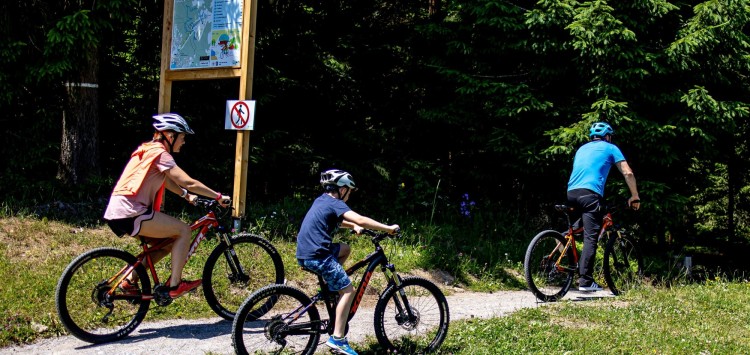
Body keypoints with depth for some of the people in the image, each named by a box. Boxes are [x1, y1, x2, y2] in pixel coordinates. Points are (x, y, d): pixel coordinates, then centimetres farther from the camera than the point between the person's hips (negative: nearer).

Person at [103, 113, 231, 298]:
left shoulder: (149, 150, 19)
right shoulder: (160, 153, -11)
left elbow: (167, 181, 31)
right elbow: (188, 182, -16)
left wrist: (187, 196, 22)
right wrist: (218, 197, -10)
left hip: (116, 213, 10)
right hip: (130, 214, -10)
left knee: (169, 243, 19)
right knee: (183, 230, -6)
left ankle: (130, 281, 19)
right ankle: (175, 285, -4)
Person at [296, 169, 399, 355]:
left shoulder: (322, 201, 18)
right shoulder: (335, 203, -9)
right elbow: (361, 220, -22)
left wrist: (353, 226, 26)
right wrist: (389, 228, -16)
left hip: (306, 252, 9)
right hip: (317, 256, -9)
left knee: (345, 249, 27)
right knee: (348, 290, -5)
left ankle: (330, 287, 20)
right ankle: (337, 339, -9)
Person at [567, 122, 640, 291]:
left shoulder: (582, 148, 31)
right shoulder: (610, 148, 15)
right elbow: (628, 173, 9)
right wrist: (635, 197, 18)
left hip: (571, 193, 6)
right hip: (590, 193, -6)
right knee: (590, 238, -10)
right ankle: (585, 281, -18)